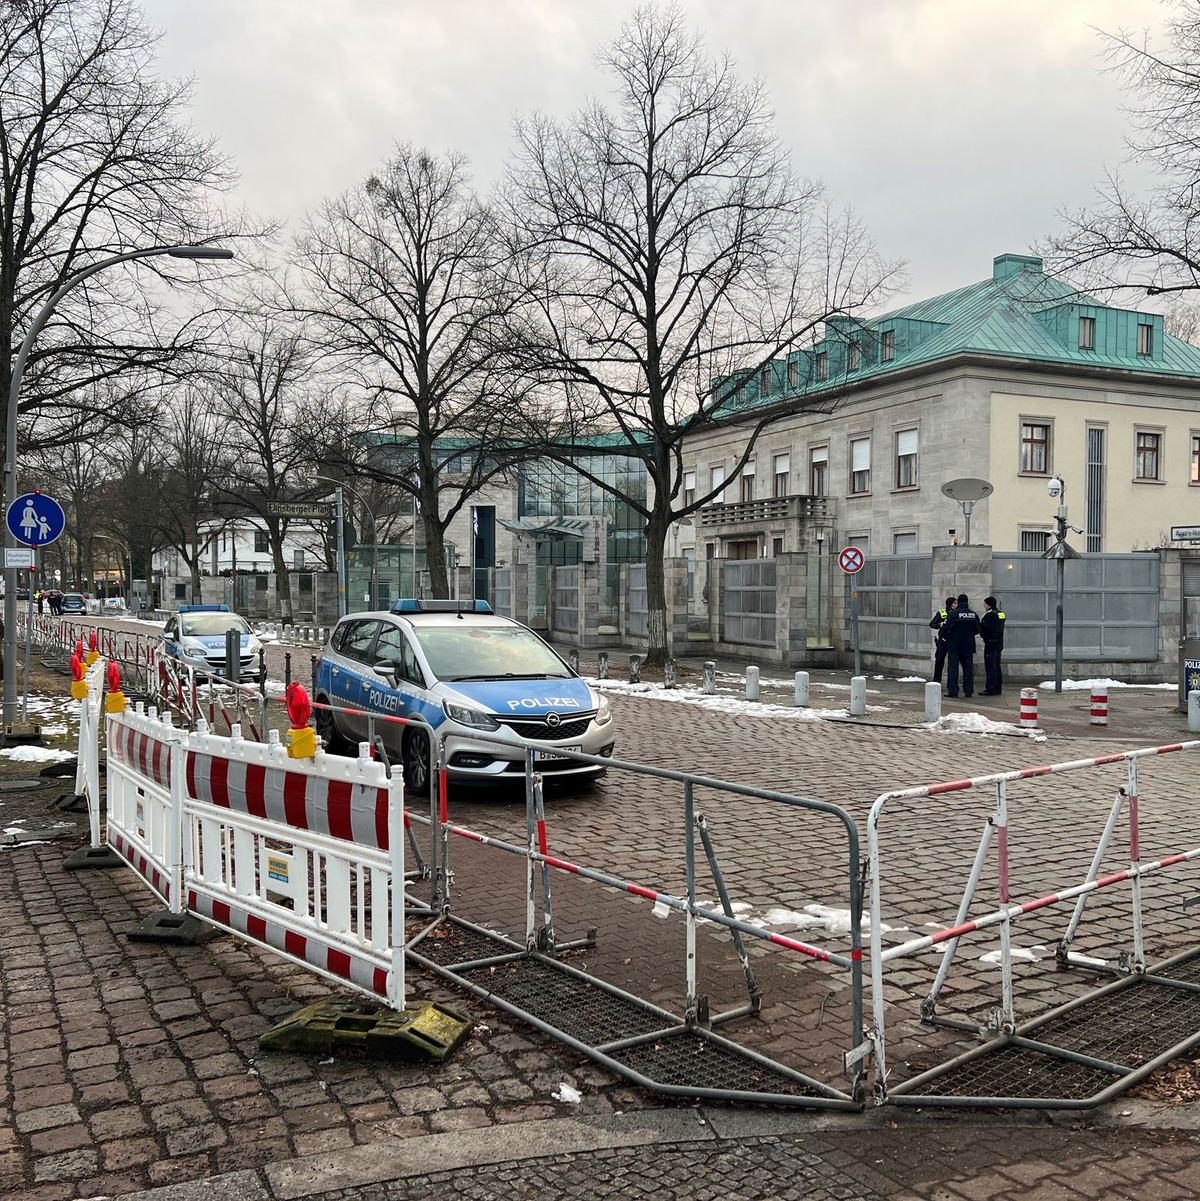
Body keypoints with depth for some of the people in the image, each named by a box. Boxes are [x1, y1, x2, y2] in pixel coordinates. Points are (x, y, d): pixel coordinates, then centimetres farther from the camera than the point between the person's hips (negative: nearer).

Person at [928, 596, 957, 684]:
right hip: (942, 640, 0)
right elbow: (931, 624, 3)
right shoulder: (941, 613, 2)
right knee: (939, 661, 0)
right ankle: (936, 682, 10)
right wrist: (940, 625, -14)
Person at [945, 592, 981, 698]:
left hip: (955, 645, -4)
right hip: (969, 645, 4)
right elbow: (978, 630, 8)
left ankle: (952, 691, -3)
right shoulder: (974, 614, 2)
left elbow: (948, 629, -11)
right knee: (968, 668, 9)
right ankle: (968, 691, 10)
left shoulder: (953, 614, -12)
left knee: (953, 667, 0)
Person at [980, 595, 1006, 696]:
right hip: (999, 642, 10)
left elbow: (985, 628, -22)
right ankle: (998, 689, 17)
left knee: (990, 666, -8)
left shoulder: (990, 614, -16)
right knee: (997, 666, 14)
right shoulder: (1000, 614, 14)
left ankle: (991, 689, -9)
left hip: (991, 643, -10)